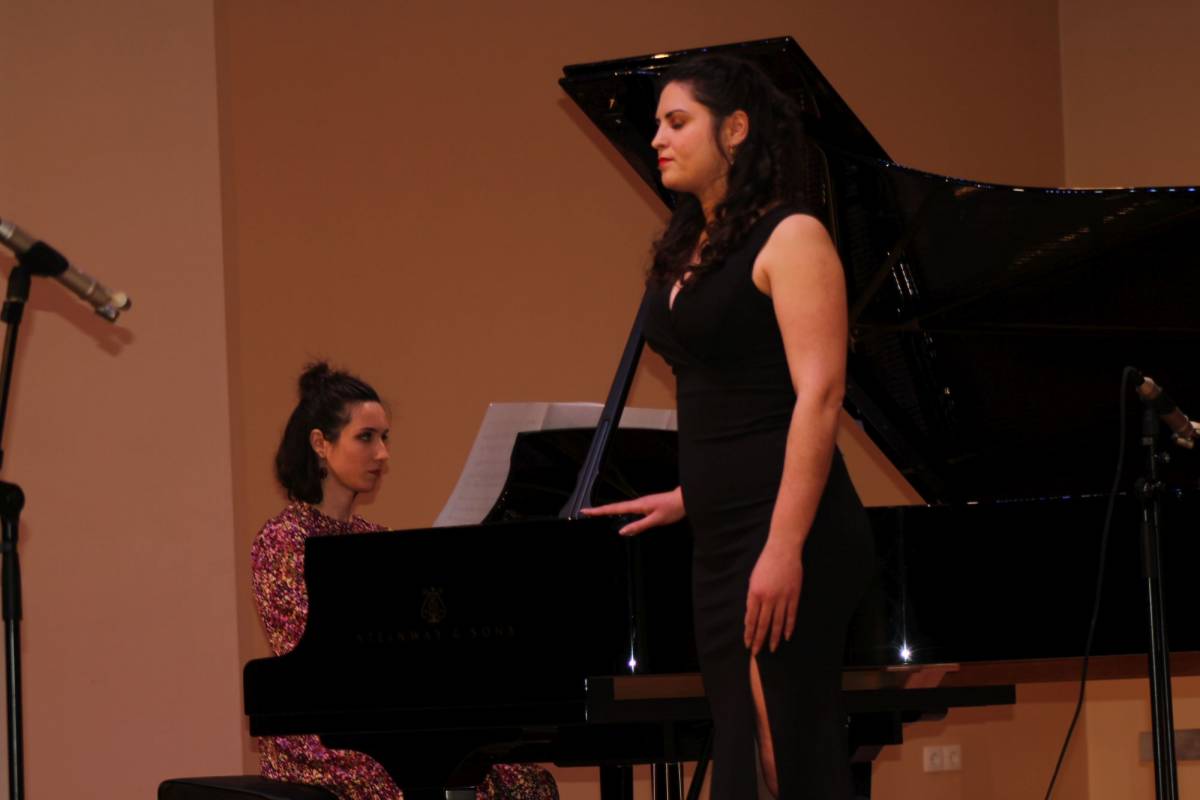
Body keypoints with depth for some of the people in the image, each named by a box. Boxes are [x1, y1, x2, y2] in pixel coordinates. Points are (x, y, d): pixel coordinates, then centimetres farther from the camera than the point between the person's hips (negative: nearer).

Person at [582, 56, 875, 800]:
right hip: (721, 539, 9)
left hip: (784, 532, -9)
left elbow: (819, 395, -16)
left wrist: (785, 546, -22)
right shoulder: (691, 254, 17)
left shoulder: (790, 237, -7)